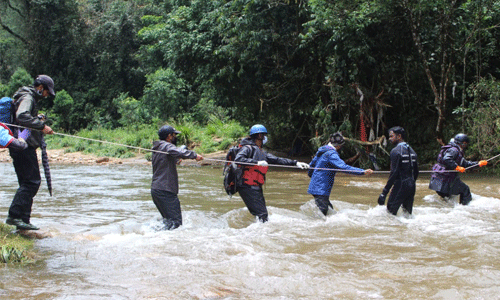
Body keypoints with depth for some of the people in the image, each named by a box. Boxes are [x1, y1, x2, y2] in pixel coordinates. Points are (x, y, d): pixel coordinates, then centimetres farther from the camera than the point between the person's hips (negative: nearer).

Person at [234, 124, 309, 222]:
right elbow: (238, 159, -22)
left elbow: (277, 160, 21)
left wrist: (295, 163, 13)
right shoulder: (248, 148, -5)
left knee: (262, 214, 8)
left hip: (256, 187, 10)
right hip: (247, 186, -10)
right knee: (261, 214, -14)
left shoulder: (261, 153, 24)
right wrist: (257, 162, -29)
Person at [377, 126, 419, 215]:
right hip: (411, 186, 8)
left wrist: (384, 192, -20)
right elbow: (416, 172, 17)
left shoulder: (396, 151, -12)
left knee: (391, 212, -4)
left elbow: (394, 173, -19)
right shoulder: (411, 150, 14)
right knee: (408, 213, 14)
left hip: (400, 186, -8)